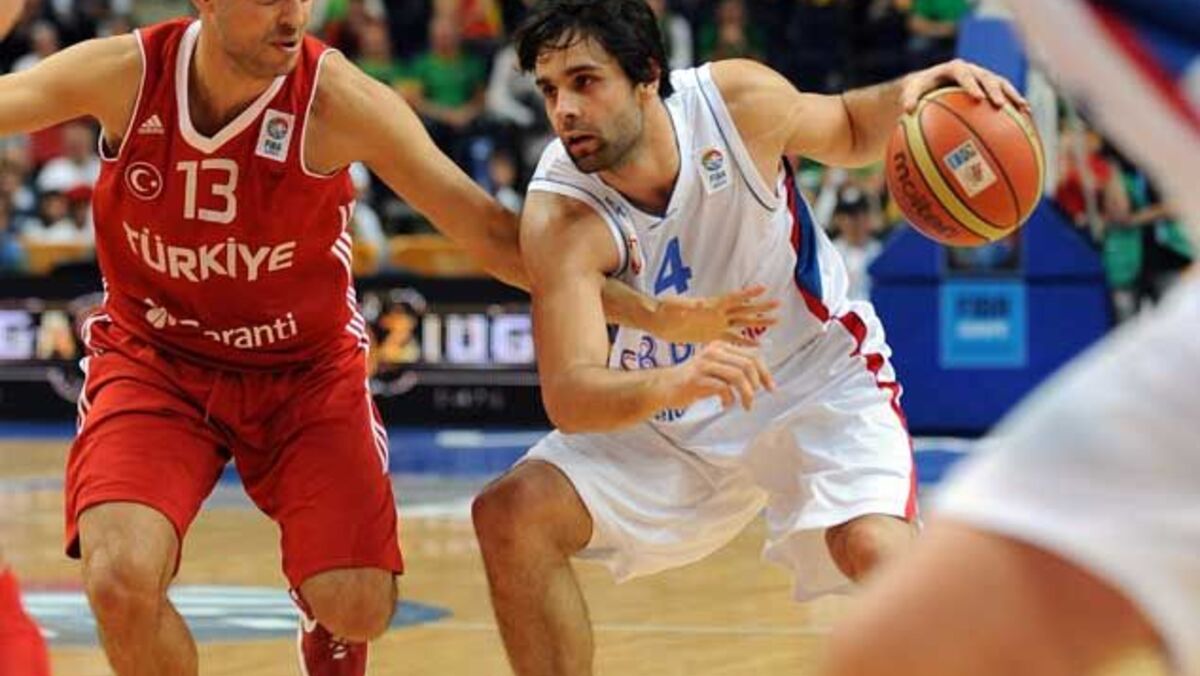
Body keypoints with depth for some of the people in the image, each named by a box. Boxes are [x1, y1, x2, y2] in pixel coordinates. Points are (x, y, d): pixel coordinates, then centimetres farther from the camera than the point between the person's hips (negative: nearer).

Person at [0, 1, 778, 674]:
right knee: (122, 578, -24)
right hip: (153, 361, 0)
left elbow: (490, 231, -17)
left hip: (306, 364, 0)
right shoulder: (123, 74, -19)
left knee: (357, 608, -11)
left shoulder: (341, 101, -21)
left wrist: (655, 311, -21)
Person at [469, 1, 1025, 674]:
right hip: (671, 416, 2)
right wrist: (671, 384, -56)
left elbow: (848, 132, 3)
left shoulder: (738, 101, -21)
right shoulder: (560, 213, -25)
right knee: (511, 515, -16)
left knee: (877, 549, -28)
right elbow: (568, 398, -35)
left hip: (819, 371, -1)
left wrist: (906, 94, -21)